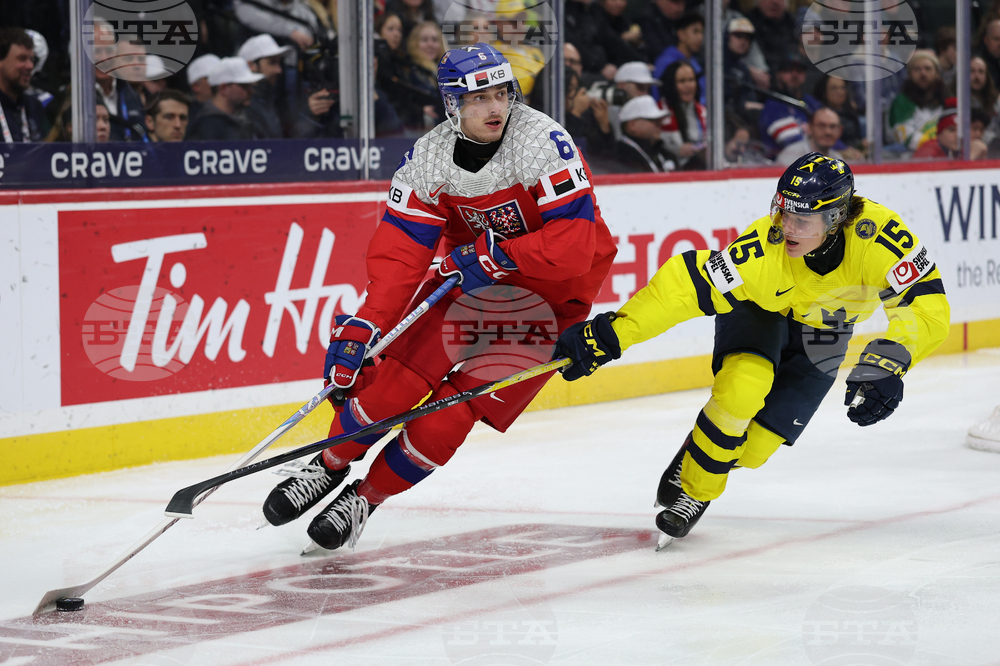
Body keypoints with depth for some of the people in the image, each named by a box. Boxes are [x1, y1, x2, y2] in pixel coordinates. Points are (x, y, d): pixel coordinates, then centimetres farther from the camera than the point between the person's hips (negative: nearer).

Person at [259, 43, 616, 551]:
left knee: (457, 403, -12)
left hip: (550, 292, -4)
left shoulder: (543, 143, -26)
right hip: (469, 275, 4)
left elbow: (576, 244, -28)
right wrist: (364, 327, -28)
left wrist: (498, 255, -31)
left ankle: (366, 497, 5)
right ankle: (329, 469, 16)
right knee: (396, 372, -9)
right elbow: (398, 252, -17)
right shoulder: (429, 158, -13)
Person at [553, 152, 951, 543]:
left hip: (822, 331, 2)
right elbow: (686, 286, -37)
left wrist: (886, 368, -44)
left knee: (753, 447, -7)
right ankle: (691, 488, -8)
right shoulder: (762, 252, -39)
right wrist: (608, 335, -43)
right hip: (759, 308, -2)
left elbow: (925, 304, -32)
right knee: (742, 387, -31)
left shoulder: (879, 235, -37)